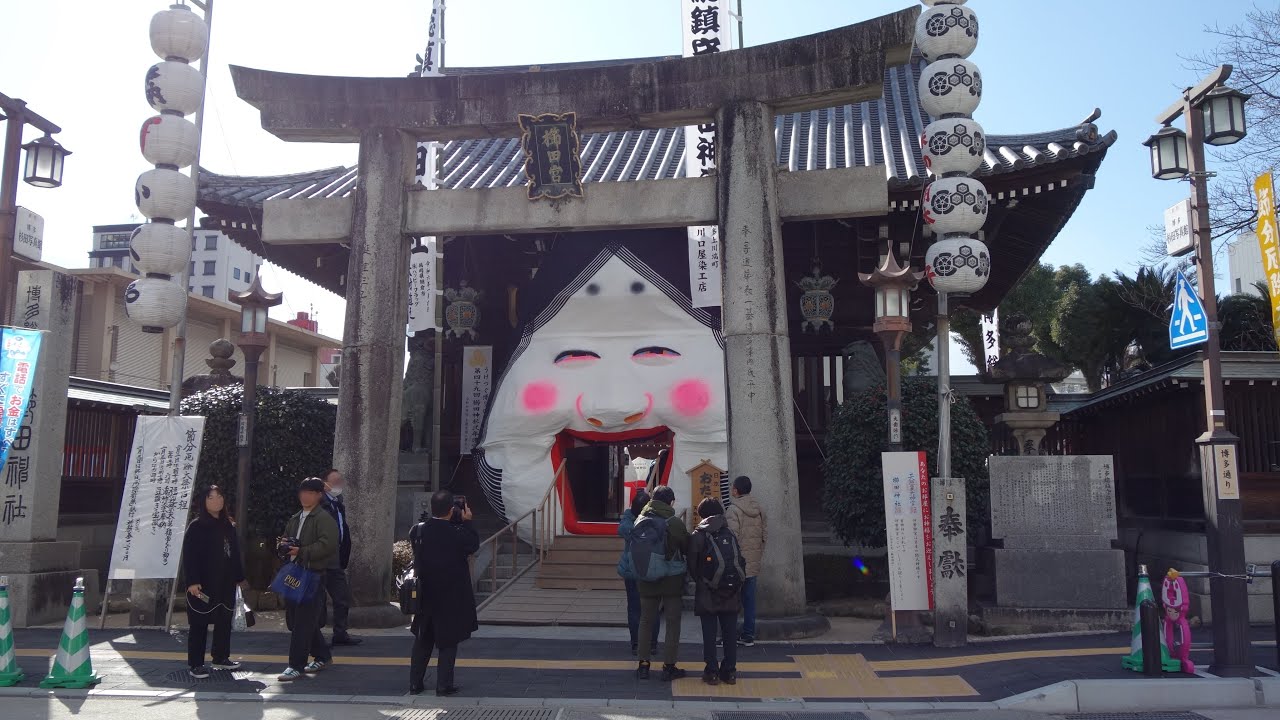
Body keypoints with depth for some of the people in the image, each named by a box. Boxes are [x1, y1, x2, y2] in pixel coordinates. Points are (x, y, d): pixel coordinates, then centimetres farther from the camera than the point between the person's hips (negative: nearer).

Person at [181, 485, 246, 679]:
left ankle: (221, 658, 26)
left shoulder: (229, 526, 13)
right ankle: (196, 664, 6)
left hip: (226, 584, 6)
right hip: (203, 585, -6)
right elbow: (189, 556, -11)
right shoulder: (196, 526, -5)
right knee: (199, 624, -1)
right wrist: (192, 582, -18)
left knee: (224, 621, 13)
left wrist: (239, 577, 13)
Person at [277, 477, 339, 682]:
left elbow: (327, 544, -21)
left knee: (303, 621, -8)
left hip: (313, 575, -9)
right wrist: (285, 545, 4)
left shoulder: (324, 518, -9)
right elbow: (285, 541, 28)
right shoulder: (295, 519, 18)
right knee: (293, 618, 15)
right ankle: (322, 656, 29)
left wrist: (301, 552, -20)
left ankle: (297, 665, -1)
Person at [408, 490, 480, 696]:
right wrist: (467, 522, 3)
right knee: (448, 641, 8)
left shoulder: (418, 530, -9)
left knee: (422, 640, 18)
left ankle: (415, 683, 24)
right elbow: (474, 545, -4)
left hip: (425, 596, 4)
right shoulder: (456, 534, -21)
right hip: (451, 597, -4)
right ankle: (444, 686, 11)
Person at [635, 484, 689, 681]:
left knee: (646, 621, 14)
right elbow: (687, 547, -4)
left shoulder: (641, 522, -5)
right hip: (672, 581, -3)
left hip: (646, 581, 3)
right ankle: (669, 666, 11)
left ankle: (643, 664, 18)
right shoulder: (676, 523, -15)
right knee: (672, 623, 9)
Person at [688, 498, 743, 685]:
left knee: (709, 634, 6)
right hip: (732, 593, 3)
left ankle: (712, 672, 8)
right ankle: (730, 671, 16)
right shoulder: (730, 534, 4)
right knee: (730, 633, 11)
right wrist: (738, 582, 14)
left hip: (707, 594, -3)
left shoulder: (698, 536, -6)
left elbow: (692, 565, -2)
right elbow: (741, 562, 5)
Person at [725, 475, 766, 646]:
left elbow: (732, 537, -18)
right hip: (753, 564, 6)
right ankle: (748, 635, 15)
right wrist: (758, 554, 16)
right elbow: (765, 535, 9)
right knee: (749, 600, 11)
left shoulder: (734, 510, -14)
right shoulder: (759, 510, 7)